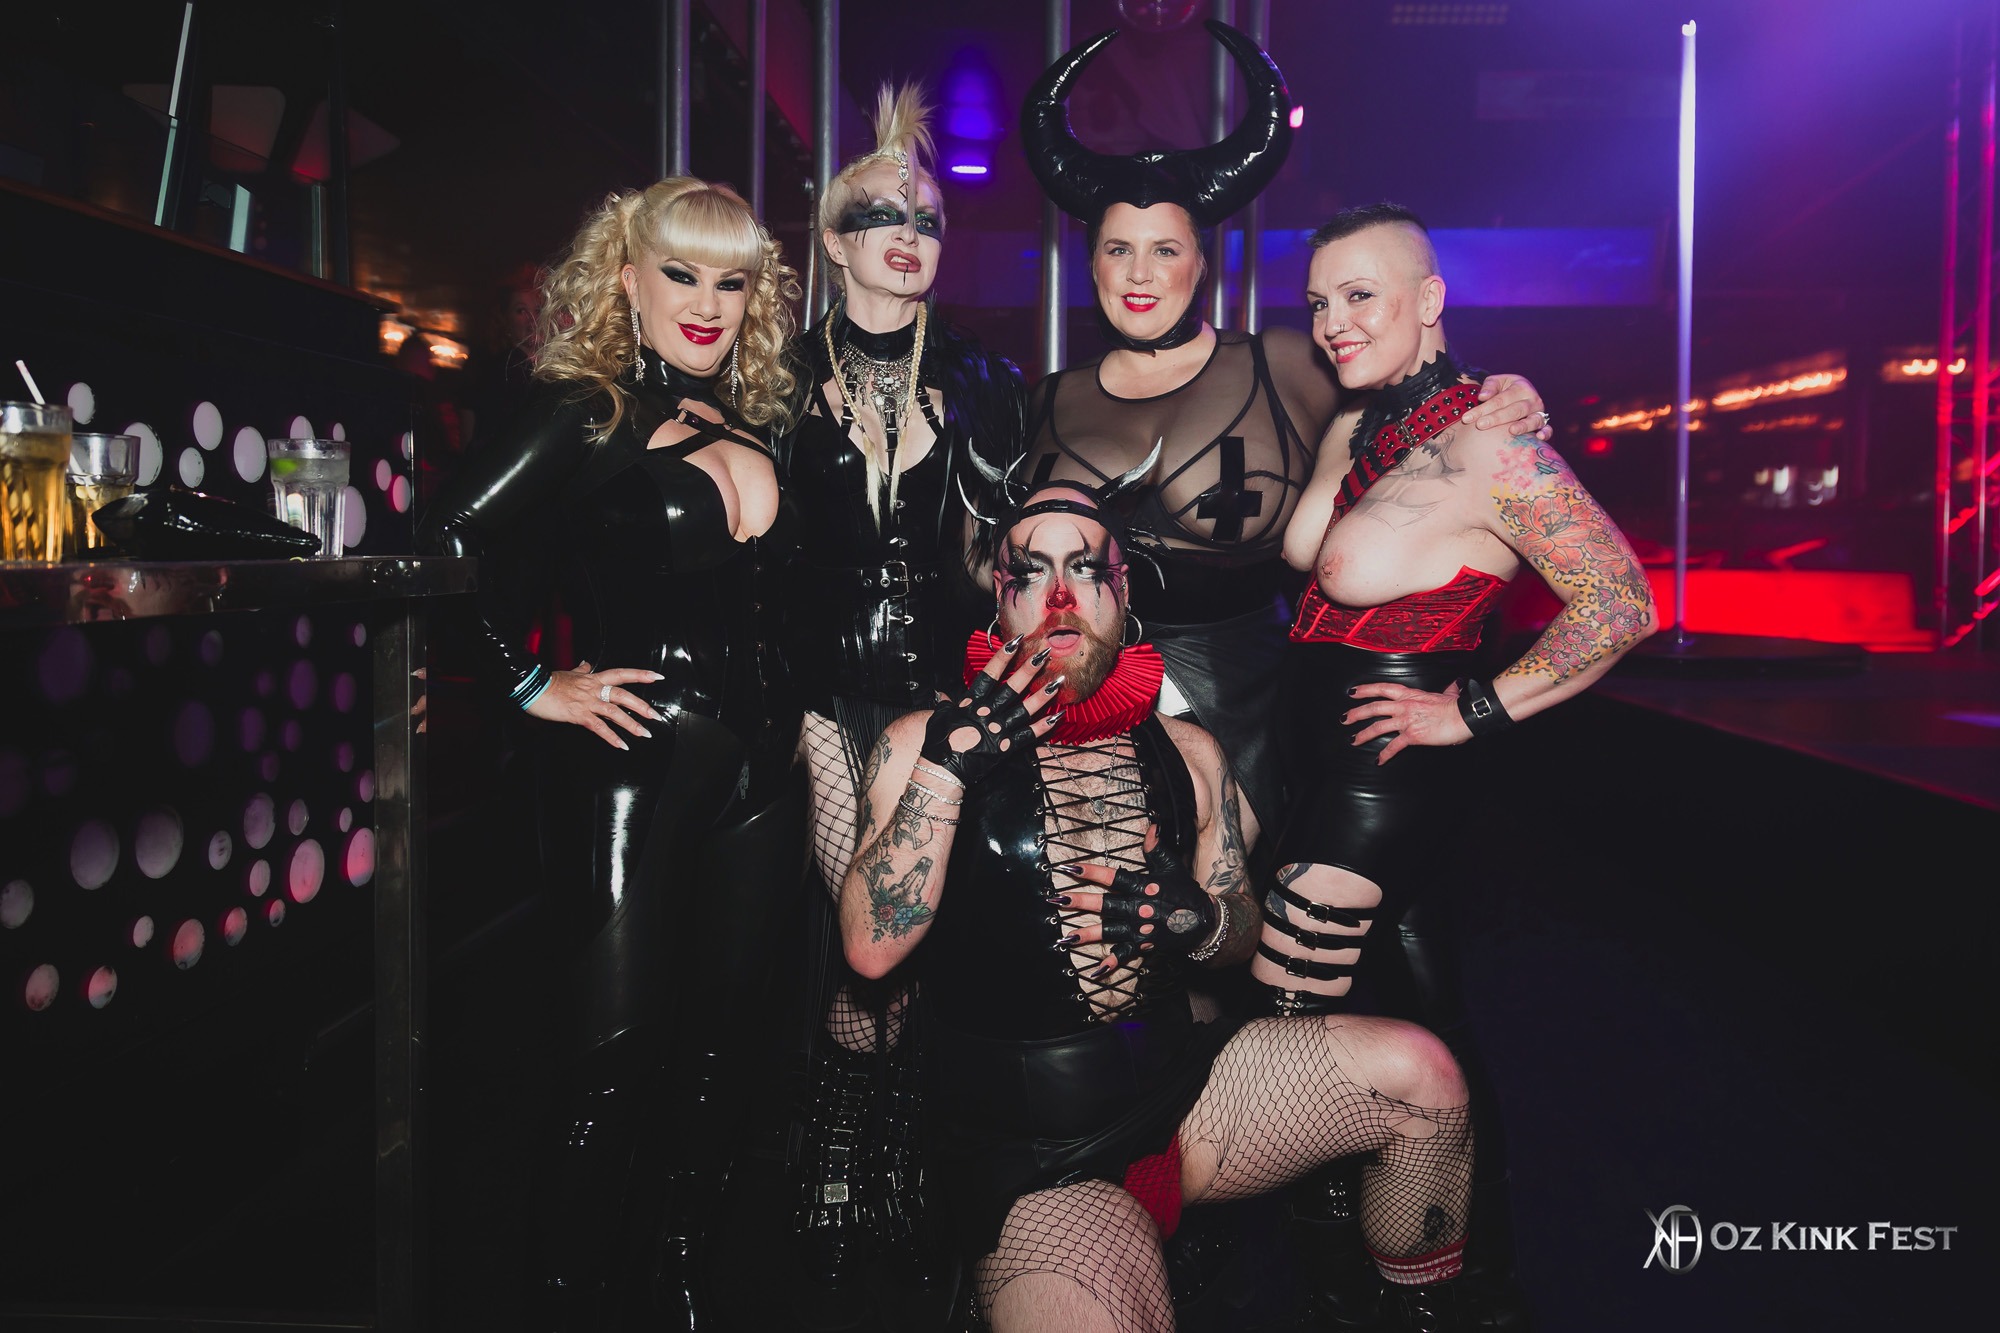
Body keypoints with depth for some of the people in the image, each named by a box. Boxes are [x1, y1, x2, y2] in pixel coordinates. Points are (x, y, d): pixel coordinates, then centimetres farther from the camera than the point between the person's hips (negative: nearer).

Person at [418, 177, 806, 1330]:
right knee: (622, 1042, -3)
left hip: (756, 761, 6)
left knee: (719, 1034, 12)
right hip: (638, 755, -6)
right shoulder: (585, 413, -5)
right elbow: (448, 547, -15)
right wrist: (535, 686, -13)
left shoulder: (756, 426, 13)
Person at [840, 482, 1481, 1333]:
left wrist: (1196, 920, -8)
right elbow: (871, 946, -13)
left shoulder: (1186, 752, 10)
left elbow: (1244, 932, 17)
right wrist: (946, 765, -21)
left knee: (1419, 1072, -13)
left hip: (1181, 1084, 5)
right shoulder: (921, 742, -2)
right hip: (1030, 1156, -4)